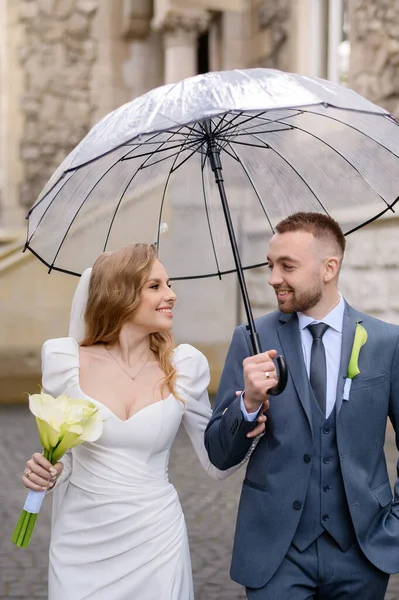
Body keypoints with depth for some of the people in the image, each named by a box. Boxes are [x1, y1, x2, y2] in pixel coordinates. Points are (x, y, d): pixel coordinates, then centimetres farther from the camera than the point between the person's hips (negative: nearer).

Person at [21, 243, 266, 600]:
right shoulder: (65, 358, -6)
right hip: (81, 544, 0)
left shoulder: (184, 365, -6)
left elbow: (216, 463, 2)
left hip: (155, 541, 0)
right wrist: (45, 471, -12)